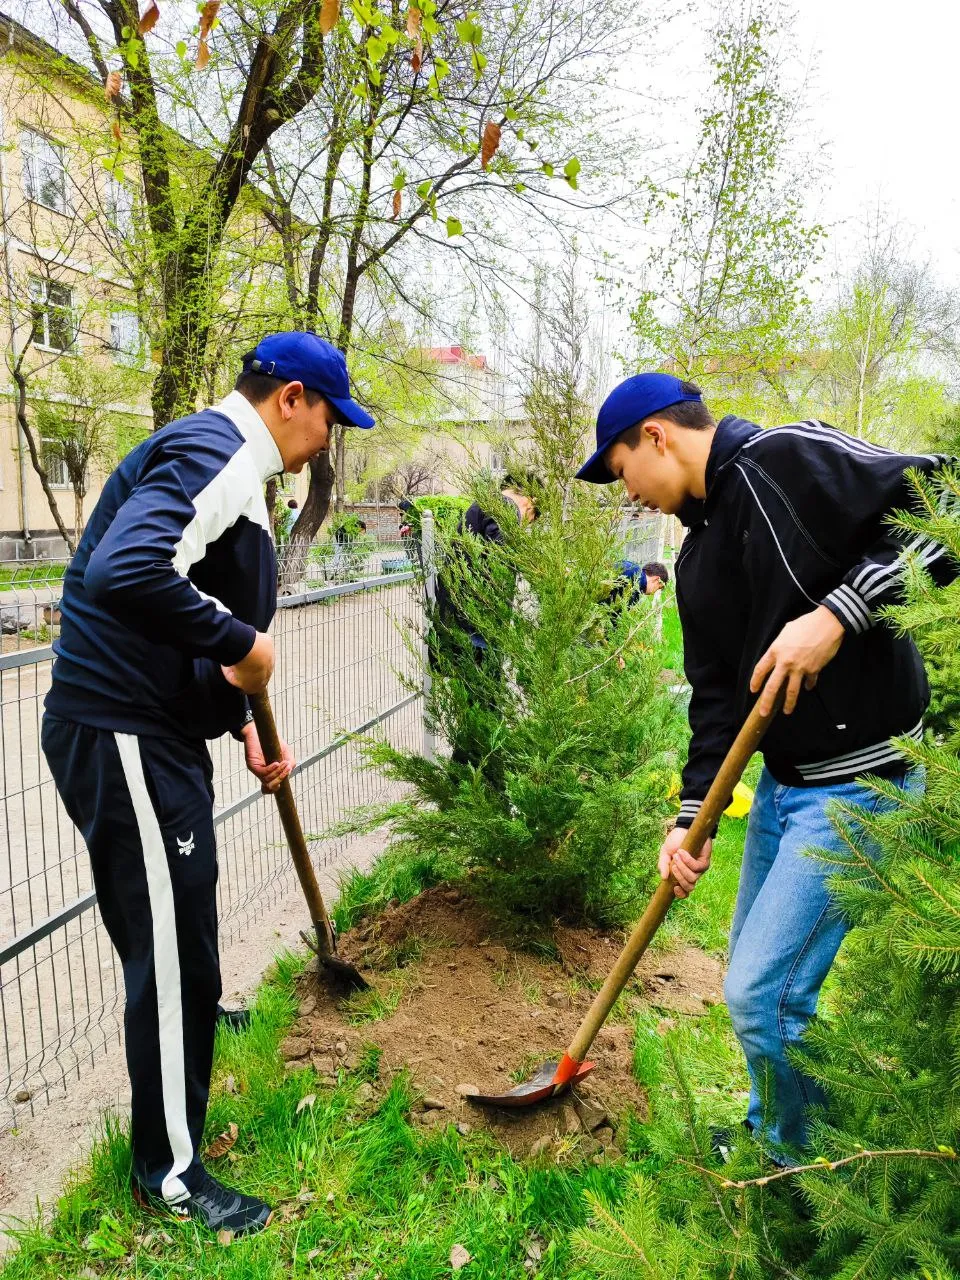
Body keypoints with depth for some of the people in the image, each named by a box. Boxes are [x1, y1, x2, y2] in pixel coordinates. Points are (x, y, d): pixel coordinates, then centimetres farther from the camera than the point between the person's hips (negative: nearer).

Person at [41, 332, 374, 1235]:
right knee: (170, 942, 2)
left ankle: (187, 1014, 56)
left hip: (152, 729, 10)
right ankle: (170, 1169, 21)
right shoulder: (215, 453, -16)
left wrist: (242, 721, 13)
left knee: (180, 924, 29)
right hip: (123, 733, -10)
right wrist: (241, 643, -23)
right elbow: (125, 572, -35)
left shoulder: (227, 464, 17)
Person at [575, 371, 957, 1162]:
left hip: (859, 781, -9)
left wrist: (837, 614, -27)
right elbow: (716, 693, 9)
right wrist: (692, 816, 3)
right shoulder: (698, 555, 11)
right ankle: (772, 1131, 44)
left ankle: (797, 1173, 24)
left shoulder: (789, 459, -15)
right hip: (781, 778, 9)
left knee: (764, 993, -3)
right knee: (755, 971, 19)